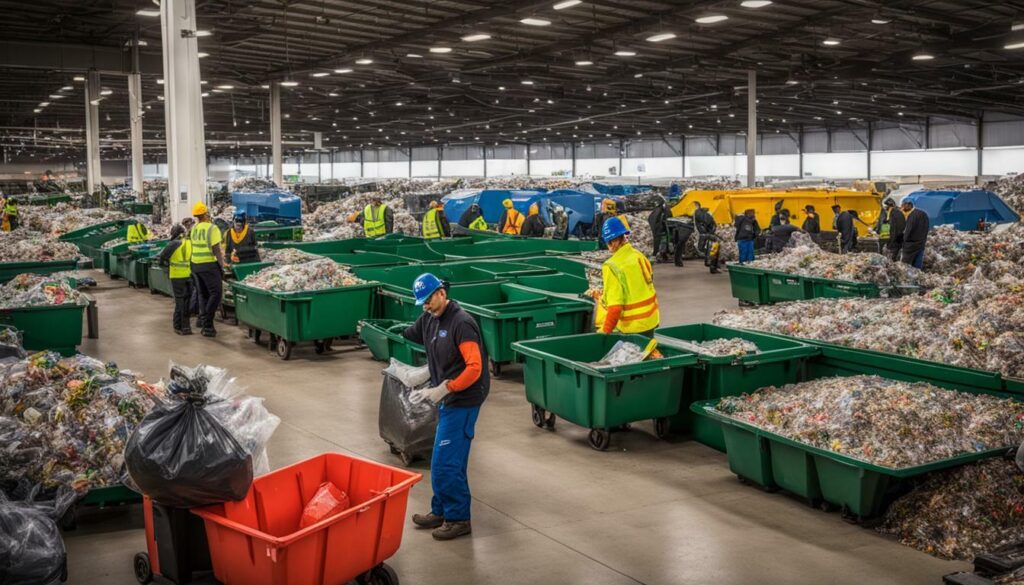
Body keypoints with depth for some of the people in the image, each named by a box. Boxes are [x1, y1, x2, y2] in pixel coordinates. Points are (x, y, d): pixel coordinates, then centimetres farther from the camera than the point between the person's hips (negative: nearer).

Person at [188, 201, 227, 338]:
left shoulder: (194, 228, 7)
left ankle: (203, 321, 18)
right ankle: (207, 324, -7)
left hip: (196, 264, 7)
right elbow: (216, 250, -17)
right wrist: (222, 265, -10)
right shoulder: (212, 228, -13)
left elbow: (193, 245, 12)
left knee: (203, 294, 16)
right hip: (209, 265, -7)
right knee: (216, 293, -2)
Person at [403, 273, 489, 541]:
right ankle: (441, 512, 27)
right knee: (450, 461, 17)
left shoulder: (462, 323, -18)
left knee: (445, 463, -7)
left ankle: (458, 519, 5)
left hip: (462, 401, -8)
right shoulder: (428, 320, 8)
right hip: (447, 400, 8)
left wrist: (442, 389, -22)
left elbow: (475, 368, -23)